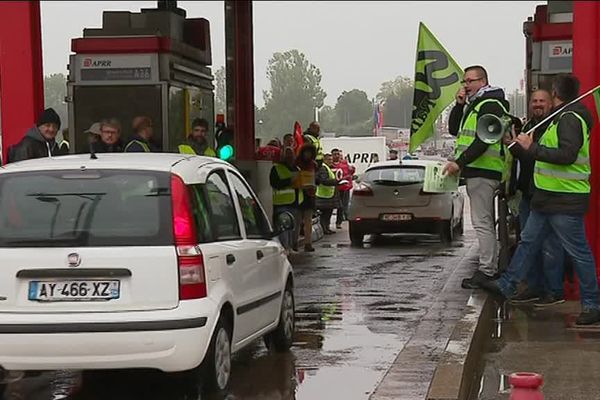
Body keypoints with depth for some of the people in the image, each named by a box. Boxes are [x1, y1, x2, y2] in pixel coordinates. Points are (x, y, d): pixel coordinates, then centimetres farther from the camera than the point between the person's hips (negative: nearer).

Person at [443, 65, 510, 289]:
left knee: (482, 222, -11)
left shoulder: (490, 105, -11)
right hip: (475, 171, 11)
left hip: (483, 171, -11)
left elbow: (484, 140, -21)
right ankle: (492, 268, 20)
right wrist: (459, 105, 8)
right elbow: (454, 130, 21)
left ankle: (486, 271, -11)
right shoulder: (473, 105, 21)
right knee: (485, 222, 14)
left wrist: (460, 162, -24)